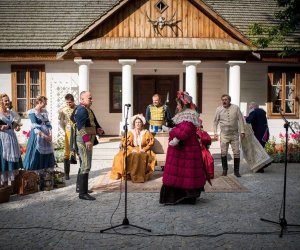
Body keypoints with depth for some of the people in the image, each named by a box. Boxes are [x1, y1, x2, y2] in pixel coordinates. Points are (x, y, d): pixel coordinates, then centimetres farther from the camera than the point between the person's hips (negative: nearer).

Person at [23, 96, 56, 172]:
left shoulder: (45, 111, 10)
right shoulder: (32, 112, -8)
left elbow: (48, 123, 8)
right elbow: (35, 125, -15)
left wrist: (50, 134, -7)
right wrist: (43, 135, -20)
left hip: (47, 136, 6)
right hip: (37, 136, -6)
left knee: (49, 155, 8)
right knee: (37, 154, -1)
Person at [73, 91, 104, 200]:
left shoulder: (88, 110, 18)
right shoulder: (81, 110, -14)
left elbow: (94, 123, 25)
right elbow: (80, 126, -26)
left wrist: (99, 129, 3)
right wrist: (87, 139, -35)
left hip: (88, 140, 11)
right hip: (84, 140, -11)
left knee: (84, 164, 21)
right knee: (86, 166, -12)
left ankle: (81, 187, 36)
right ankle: (83, 193, -10)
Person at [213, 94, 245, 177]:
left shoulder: (236, 108, 0)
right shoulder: (219, 109, 1)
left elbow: (241, 120, 3)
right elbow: (215, 121, 8)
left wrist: (242, 131, 0)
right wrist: (215, 132, 3)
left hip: (234, 134, 0)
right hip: (224, 134, 0)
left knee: (236, 152, 2)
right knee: (223, 152, 1)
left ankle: (236, 171, 14)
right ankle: (224, 169, 16)